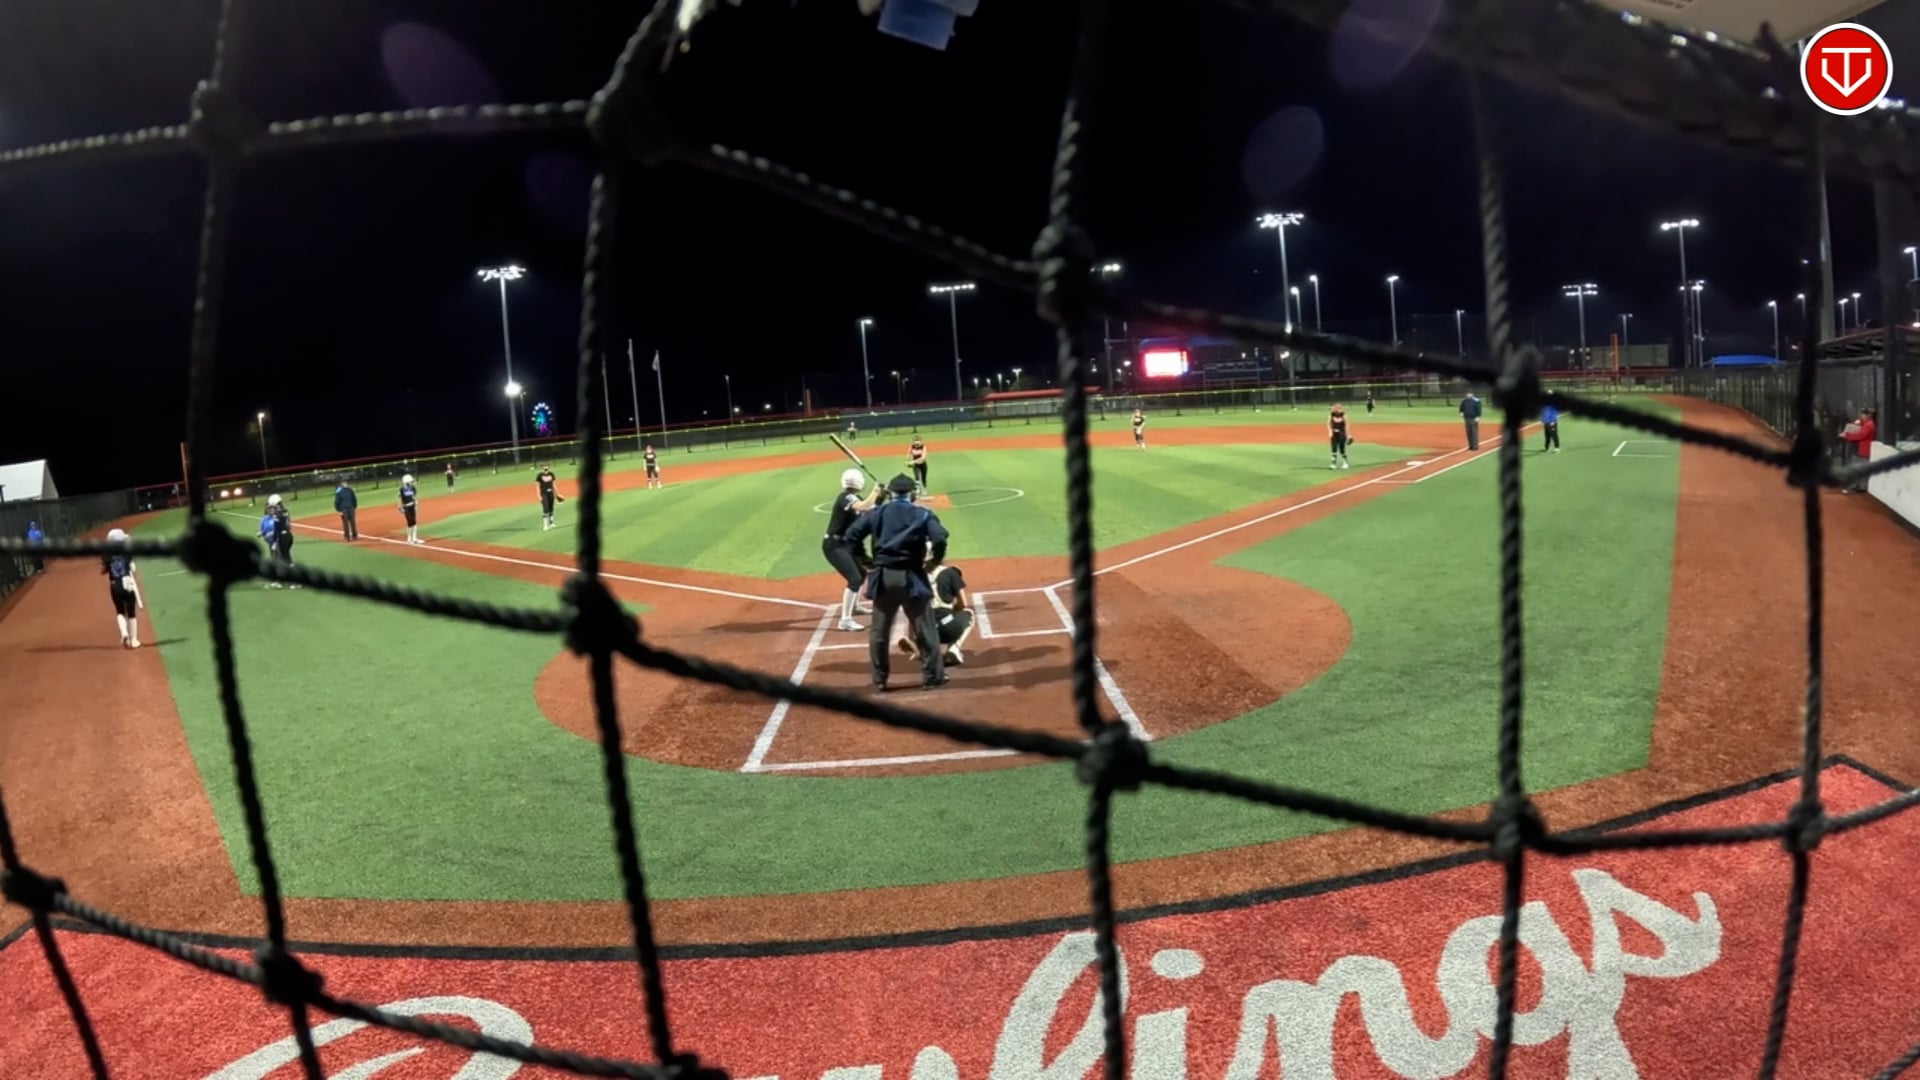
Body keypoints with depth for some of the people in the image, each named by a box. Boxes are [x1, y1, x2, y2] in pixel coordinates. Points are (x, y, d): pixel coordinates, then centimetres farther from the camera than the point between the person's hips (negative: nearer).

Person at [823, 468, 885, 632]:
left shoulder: (854, 498, 11)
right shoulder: (845, 497, -18)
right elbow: (863, 507, -36)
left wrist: (879, 496, -5)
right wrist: (875, 491, -22)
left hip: (845, 545, 10)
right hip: (834, 545, -10)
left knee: (862, 573, 27)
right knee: (855, 579, -21)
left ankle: (853, 606, 49)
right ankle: (845, 620, -23)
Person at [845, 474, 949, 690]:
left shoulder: (877, 512, 7)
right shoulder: (922, 514, 0)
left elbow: (852, 535, 1)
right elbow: (939, 538, -15)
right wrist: (937, 559, 2)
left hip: (883, 577, 2)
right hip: (911, 577, -2)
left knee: (879, 631, 13)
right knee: (925, 629, 8)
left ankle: (879, 680, 19)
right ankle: (932, 676, 11)